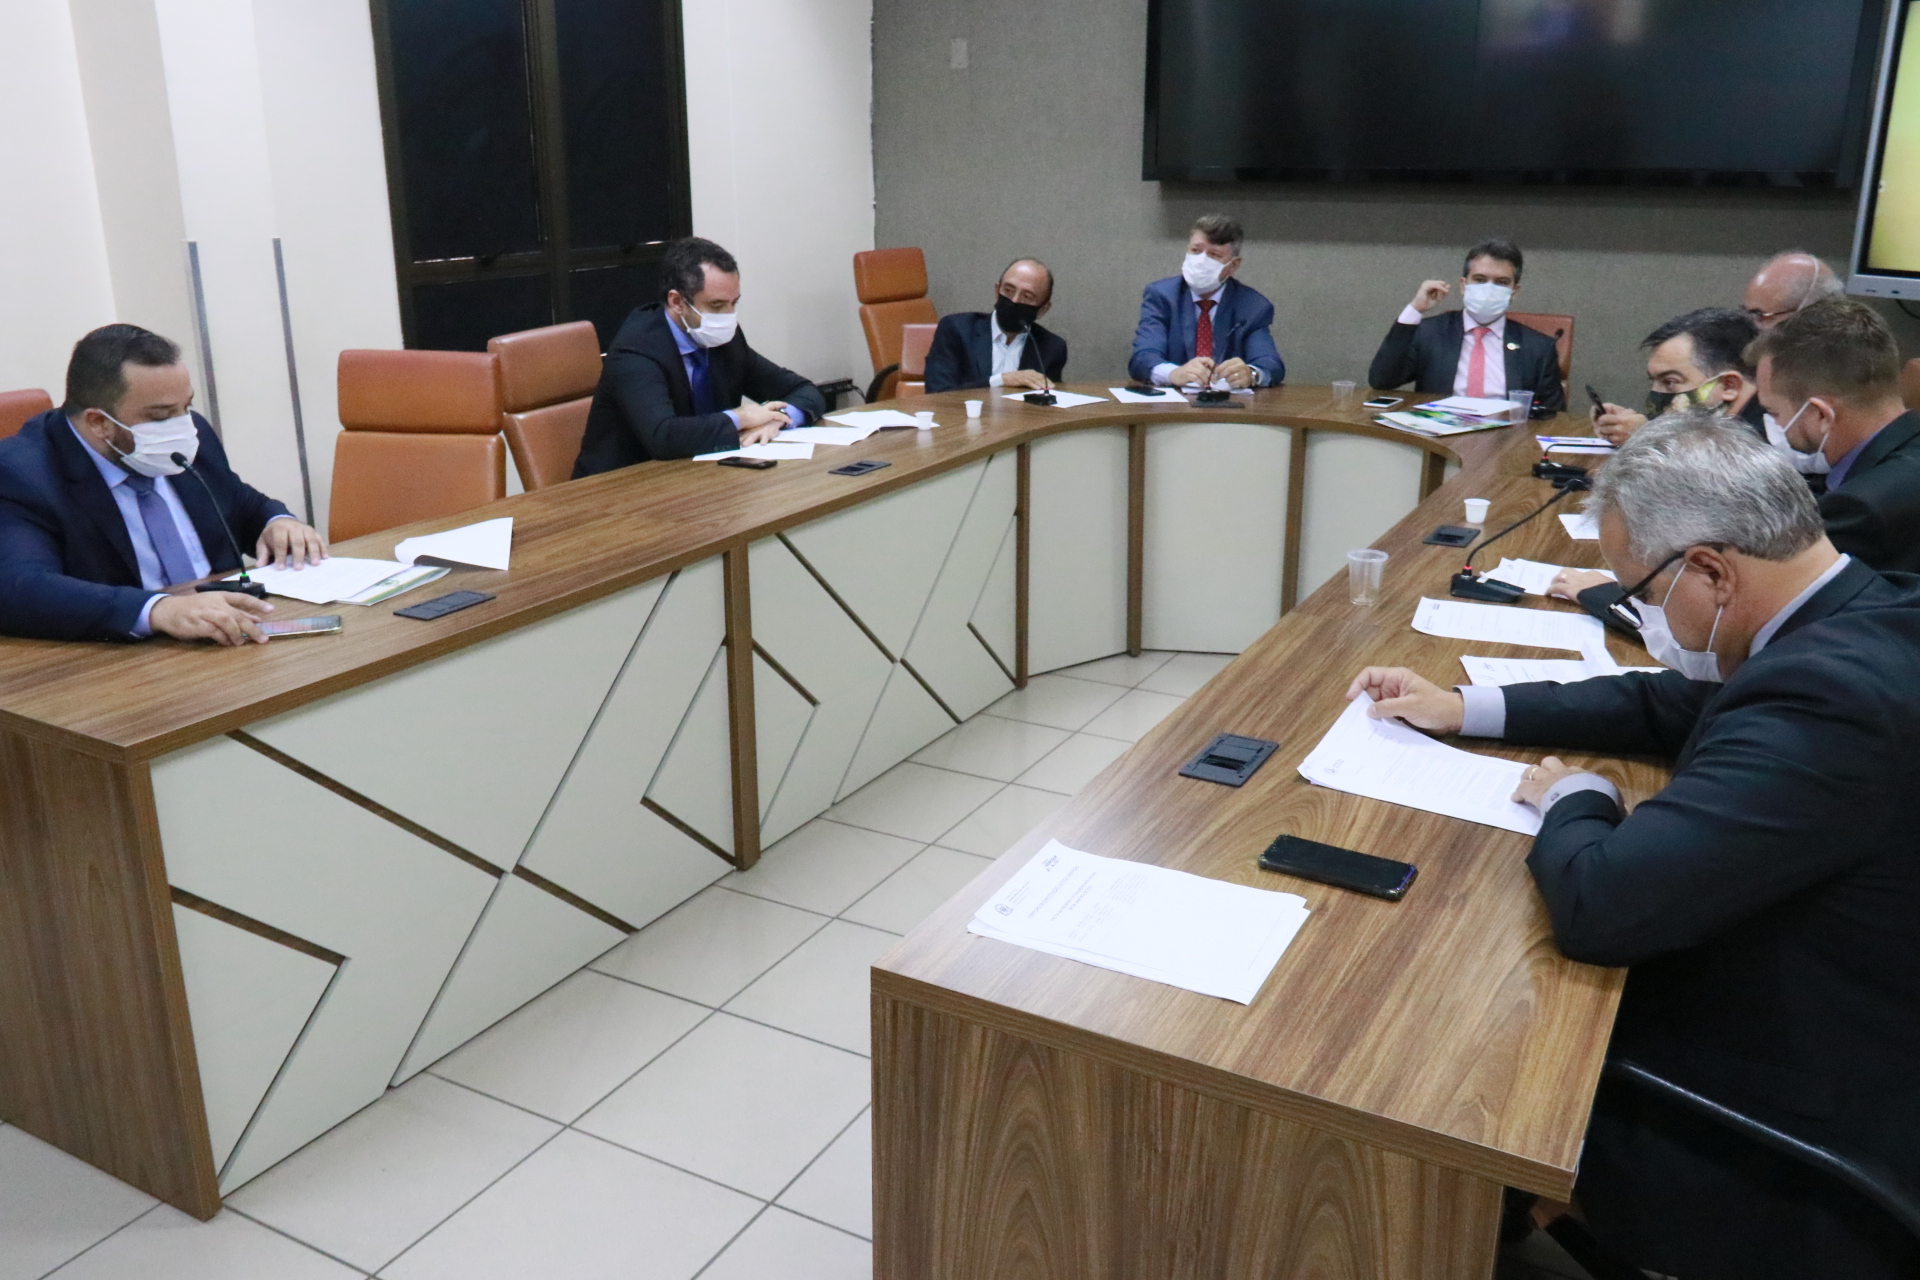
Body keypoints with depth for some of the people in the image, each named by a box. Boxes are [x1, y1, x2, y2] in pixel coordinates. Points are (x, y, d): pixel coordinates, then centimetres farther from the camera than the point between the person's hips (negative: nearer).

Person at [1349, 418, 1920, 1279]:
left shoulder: (1828, 693, -34)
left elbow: (1597, 904, -35)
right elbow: (1669, 707, 13)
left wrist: (1572, 803, -13)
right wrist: (1465, 708, 10)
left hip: (1791, 1163, -8)